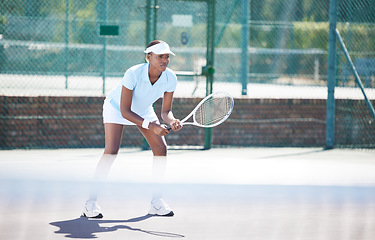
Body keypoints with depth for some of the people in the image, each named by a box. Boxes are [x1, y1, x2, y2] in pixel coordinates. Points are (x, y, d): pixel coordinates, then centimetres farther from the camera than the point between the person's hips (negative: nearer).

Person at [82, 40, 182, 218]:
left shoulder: (170, 78, -24)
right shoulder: (133, 74, -38)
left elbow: (165, 111, -14)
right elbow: (125, 111, -34)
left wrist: (172, 121, -37)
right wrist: (151, 126, -41)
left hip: (143, 110, 5)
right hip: (117, 107, -5)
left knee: (160, 148, -9)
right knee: (111, 151, -21)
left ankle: (156, 201, 2)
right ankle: (91, 202, -13)